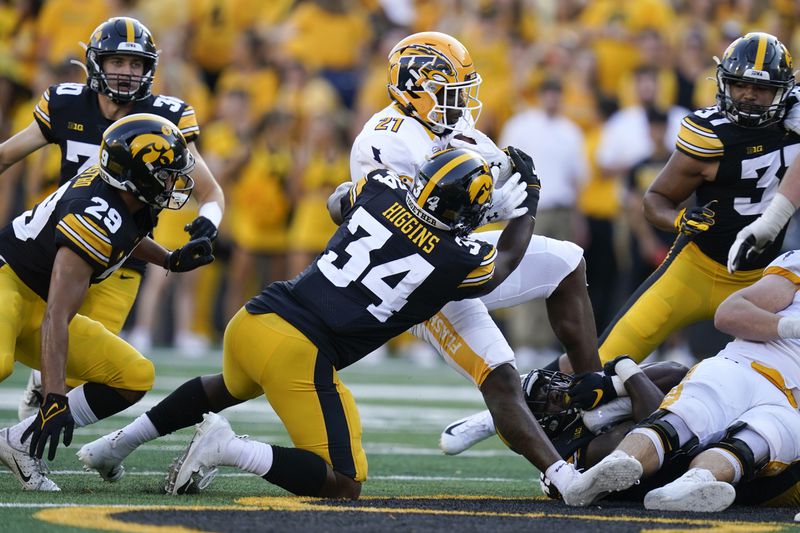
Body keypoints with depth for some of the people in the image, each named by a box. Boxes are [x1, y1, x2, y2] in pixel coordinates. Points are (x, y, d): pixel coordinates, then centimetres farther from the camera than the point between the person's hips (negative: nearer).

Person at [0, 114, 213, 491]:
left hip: (35, 305, 10)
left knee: (134, 376, 2)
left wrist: (171, 260, 17)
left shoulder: (127, 201, 0)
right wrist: (54, 399, -39)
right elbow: (56, 319, -32)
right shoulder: (96, 219, -27)